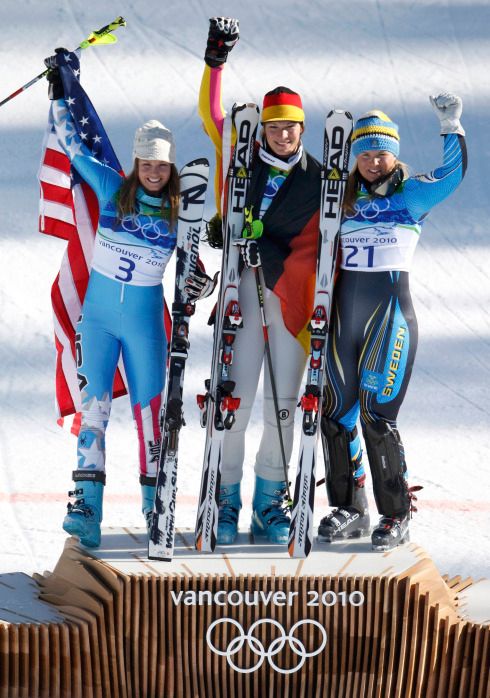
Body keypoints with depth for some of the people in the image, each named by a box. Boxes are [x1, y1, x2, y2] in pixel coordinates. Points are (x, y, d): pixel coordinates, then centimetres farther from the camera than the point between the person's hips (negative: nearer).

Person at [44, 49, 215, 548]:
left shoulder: (181, 212, 0)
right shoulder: (111, 188, 0)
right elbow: (72, 146, 4)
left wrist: (201, 285, -10)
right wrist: (59, 94, 1)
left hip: (145, 321, 0)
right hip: (98, 315, 0)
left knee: (150, 409, 4)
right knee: (94, 406, -7)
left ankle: (154, 505, 14)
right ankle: (87, 507, -12)